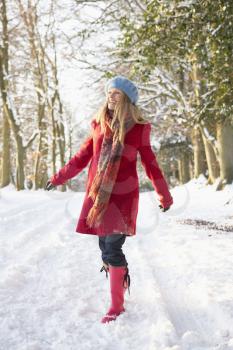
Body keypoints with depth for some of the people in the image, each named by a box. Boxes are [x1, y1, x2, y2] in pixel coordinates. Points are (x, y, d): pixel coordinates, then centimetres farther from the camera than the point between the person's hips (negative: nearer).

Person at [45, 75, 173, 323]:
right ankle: (122, 280, 29)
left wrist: (164, 195, 9)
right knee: (106, 247, 6)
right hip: (98, 195, 4)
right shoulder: (99, 125, 9)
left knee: (112, 249, -8)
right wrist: (59, 177, 23)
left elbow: (150, 164, 7)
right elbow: (83, 156, 18)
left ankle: (117, 305, 4)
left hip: (122, 196, -4)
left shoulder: (138, 129, 0)